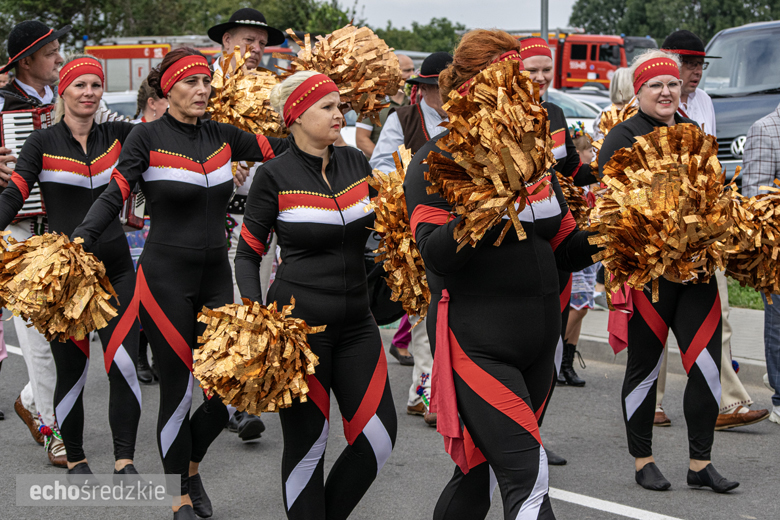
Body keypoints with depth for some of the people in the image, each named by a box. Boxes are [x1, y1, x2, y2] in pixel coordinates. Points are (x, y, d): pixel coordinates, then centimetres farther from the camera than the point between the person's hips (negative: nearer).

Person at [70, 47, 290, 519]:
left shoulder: (221, 135, 7)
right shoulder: (149, 136, -6)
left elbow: (282, 147, 11)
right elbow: (115, 197, -11)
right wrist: (79, 242, -24)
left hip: (216, 274, 5)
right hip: (166, 276, -5)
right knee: (178, 389, 0)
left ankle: (190, 463, 30)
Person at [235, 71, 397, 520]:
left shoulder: (356, 163, 7)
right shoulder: (276, 175, -6)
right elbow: (248, 253, -1)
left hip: (355, 321, 5)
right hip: (298, 320, -5)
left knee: (379, 436, 1)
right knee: (307, 441, -1)